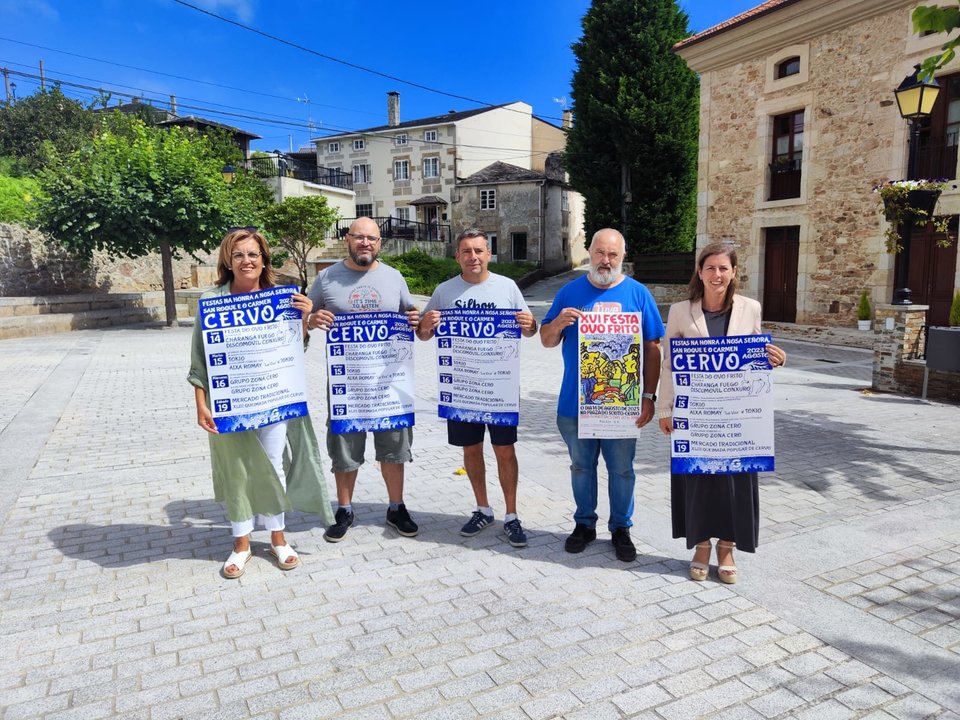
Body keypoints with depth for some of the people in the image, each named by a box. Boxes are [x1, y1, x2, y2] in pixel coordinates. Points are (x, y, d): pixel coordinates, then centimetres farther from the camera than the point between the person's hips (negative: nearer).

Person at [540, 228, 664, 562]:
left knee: (621, 470, 9)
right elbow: (546, 340, 6)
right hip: (576, 402, 1)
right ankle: (584, 523, 31)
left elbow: (653, 348, 1)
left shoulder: (638, 293, 1)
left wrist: (648, 396, -5)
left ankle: (621, 528, 27)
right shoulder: (570, 291, 4)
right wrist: (559, 323, -16)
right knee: (581, 466, 14)